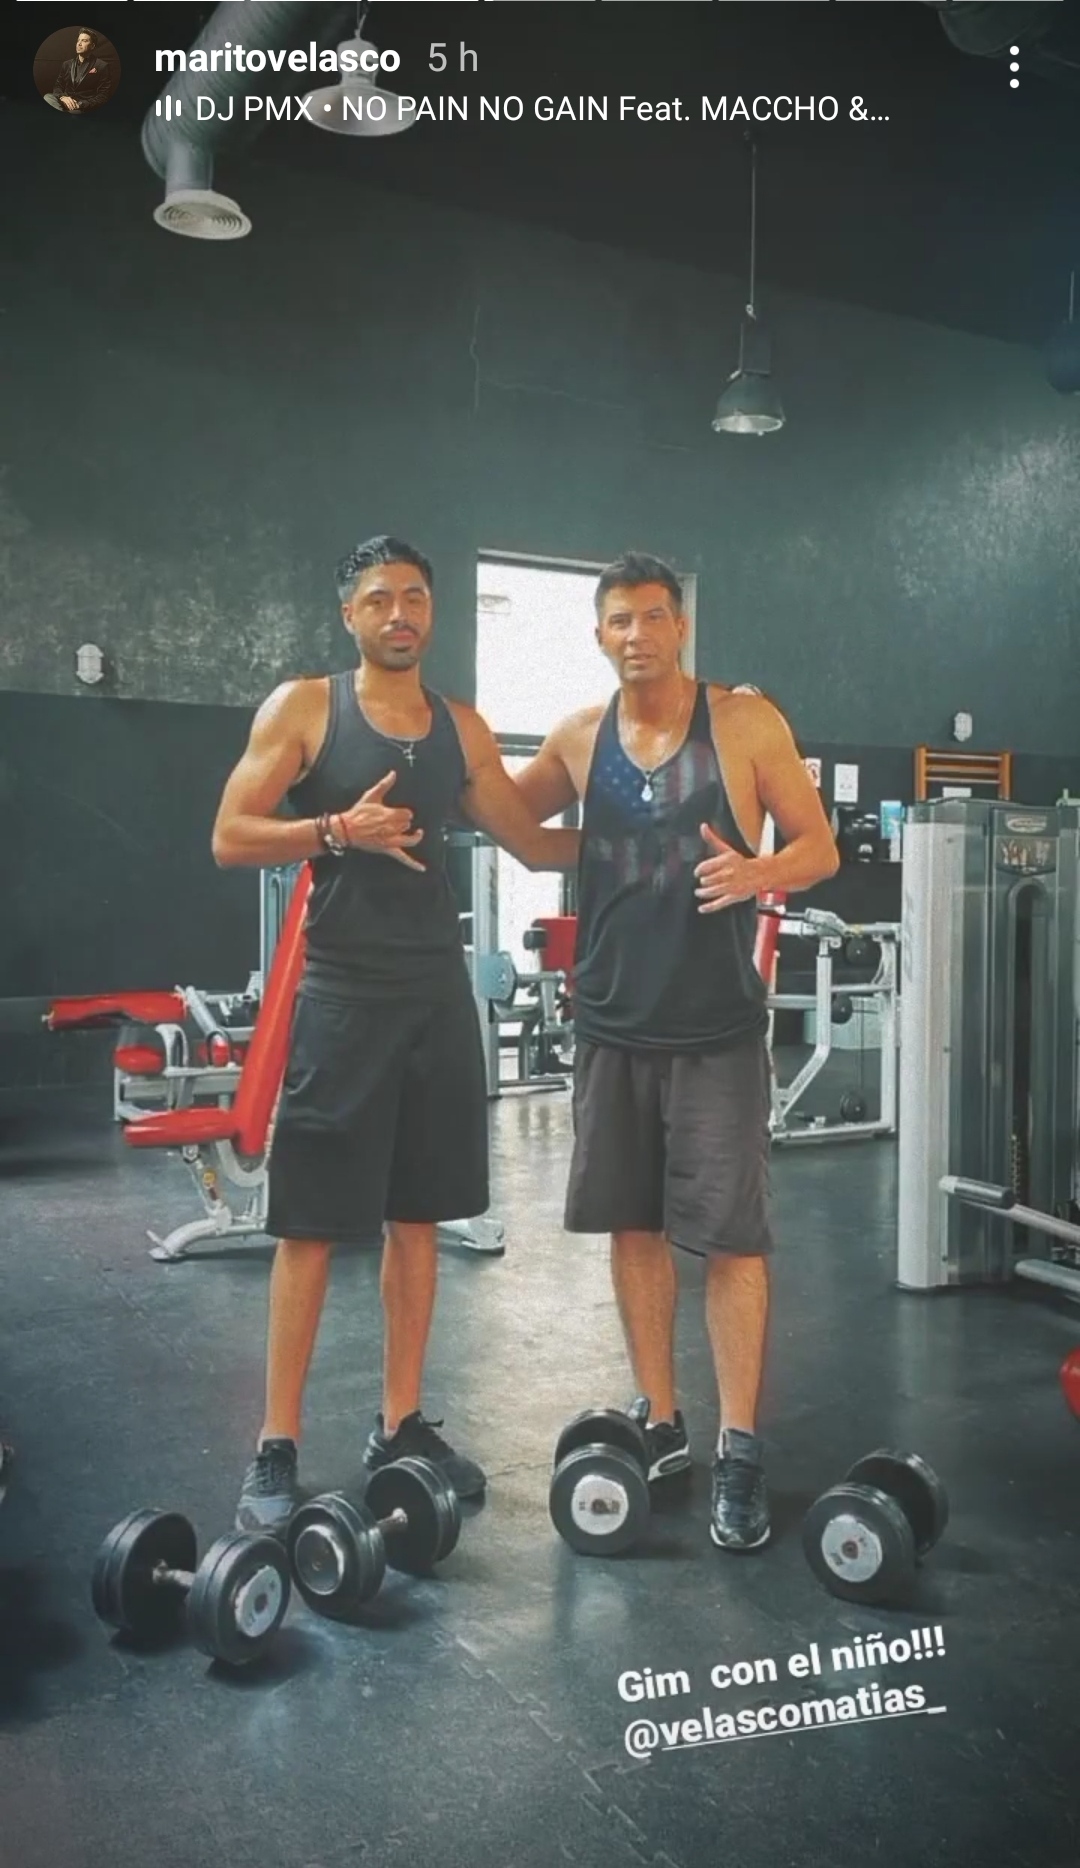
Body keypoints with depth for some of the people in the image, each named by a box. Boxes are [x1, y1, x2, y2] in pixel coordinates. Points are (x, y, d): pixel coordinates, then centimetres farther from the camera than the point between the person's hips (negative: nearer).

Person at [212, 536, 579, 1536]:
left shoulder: (463, 728, 11)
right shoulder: (303, 707, -1)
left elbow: (533, 842, 16)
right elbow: (231, 837, -6)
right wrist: (337, 829, -20)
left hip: (439, 992, 5)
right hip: (343, 992, -4)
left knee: (417, 1218, 10)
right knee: (311, 1224, -2)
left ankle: (401, 1426, 23)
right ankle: (277, 1449, 10)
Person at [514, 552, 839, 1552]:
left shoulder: (745, 721, -4)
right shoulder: (577, 740, 6)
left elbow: (821, 847, -1)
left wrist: (759, 871, -22)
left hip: (716, 1027, -3)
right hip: (611, 1023, 4)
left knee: (731, 1236, -3)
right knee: (633, 1225, 10)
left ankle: (738, 1452, 9)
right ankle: (662, 1425, 26)